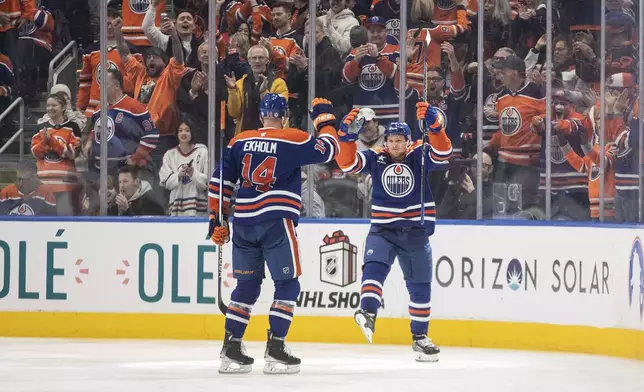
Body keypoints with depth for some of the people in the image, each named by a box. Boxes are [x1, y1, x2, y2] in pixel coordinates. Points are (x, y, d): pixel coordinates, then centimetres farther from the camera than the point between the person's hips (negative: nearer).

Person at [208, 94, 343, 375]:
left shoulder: (240, 142, 10)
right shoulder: (293, 140, -4)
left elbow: (220, 181, 10)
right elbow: (328, 150, -1)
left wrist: (218, 218, 16)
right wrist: (325, 119, 14)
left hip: (243, 222, 5)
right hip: (276, 223, -5)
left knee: (247, 285, 15)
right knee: (287, 285, 4)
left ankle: (231, 349, 13)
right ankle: (274, 350, -4)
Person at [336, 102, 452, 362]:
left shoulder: (419, 156, -4)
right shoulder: (376, 158, -1)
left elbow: (442, 153, -22)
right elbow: (347, 163, -12)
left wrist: (433, 124, -36)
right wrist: (347, 135, -29)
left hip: (416, 232, 1)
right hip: (383, 230, -1)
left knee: (420, 285, 10)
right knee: (375, 266, -29)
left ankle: (420, 336, 24)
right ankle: (368, 313, -40)